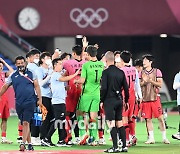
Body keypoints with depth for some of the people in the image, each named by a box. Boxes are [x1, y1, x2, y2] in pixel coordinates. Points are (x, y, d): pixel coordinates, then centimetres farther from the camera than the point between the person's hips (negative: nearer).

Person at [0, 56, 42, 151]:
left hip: (30, 102, -3)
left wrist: (39, 99, -4)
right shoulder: (13, 76, 9)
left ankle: (23, 143, -20)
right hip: (19, 103, 3)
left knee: (26, 123, -14)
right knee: (24, 124, 8)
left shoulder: (31, 74, 5)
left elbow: (36, 86, 4)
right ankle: (29, 144, 16)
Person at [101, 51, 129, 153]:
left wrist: (101, 100, -3)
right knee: (120, 123, 11)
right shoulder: (121, 72, 8)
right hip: (119, 100, 6)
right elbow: (126, 88, 10)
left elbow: (104, 88, -14)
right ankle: (124, 146, 9)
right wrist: (126, 101, 20)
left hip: (109, 100, -6)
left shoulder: (106, 72, -9)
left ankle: (115, 147, -10)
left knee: (111, 123, -5)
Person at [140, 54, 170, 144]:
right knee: (148, 119, 3)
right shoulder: (141, 73, 11)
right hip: (145, 98, 3)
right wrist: (144, 82, -11)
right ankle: (151, 138, 9)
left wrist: (150, 81, -16)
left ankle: (164, 137, 3)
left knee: (160, 118, -4)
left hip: (155, 98, -3)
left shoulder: (157, 71, 2)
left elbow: (160, 84, -5)